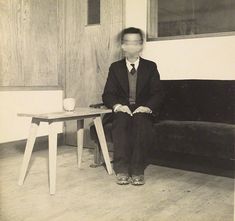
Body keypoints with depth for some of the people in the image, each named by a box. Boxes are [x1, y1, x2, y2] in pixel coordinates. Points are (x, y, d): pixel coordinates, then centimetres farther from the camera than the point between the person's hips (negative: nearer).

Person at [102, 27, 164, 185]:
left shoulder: (150, 66, 10)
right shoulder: (115, 67, 12)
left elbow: (157, 93, 2)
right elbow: (107, 94, 5)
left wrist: (147, 107, -19)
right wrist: (117, 105, -17)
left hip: (143, 111, 0)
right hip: (122, 110, 1)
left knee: (142, 124, -34)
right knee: (120, 122, -33)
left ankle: (138, 171, -28)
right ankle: (122, 170, -30)